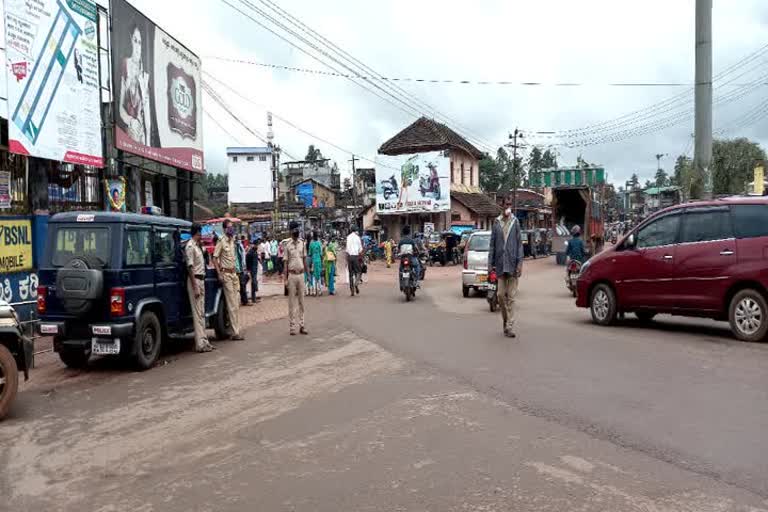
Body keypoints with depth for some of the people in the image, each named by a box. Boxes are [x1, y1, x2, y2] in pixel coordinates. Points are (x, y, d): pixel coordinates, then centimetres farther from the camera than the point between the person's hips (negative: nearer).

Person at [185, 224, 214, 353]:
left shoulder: (197, 245, 14)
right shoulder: (190, 246, -14)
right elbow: (190, 267, -18)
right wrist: (195, 287, -21)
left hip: (201, 279, 9)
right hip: (195, 280, -9)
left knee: (201, 312, 12)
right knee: (198, 313, -7)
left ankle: (204, 341, 19)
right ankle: (201, 344, -4)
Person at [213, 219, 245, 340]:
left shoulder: (233, 240, 11)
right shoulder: (221, 242, -10)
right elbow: (214, 258, -11)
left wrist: (235, 269, 15)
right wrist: (219, 273, -16)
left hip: (234, 273, 7)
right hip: (226, 274, -7)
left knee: (237, 302, 8)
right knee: (232, 305, -7)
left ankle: (237, 330, 14)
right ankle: (235, 333, -4)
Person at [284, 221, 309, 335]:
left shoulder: (302, 242, 7)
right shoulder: (287, 244, -4)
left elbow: (304, 259, 12)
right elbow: (286, 262, -3)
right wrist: (285, 278, -5)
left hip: (301, 274, 4)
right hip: (292, 274, -4)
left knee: (301, 300, 8)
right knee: (292, 301, 1)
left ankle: (301, 325, 14)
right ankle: (293, 326, 6)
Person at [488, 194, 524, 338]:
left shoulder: (515, 222, 3)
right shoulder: (497, 222, 7)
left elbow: (519, 244, 1)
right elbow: (492, 244, 9)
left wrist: (520, 263, -7)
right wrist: (490, 263, 4)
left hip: (512, 263, -2)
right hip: (500, 264, 2)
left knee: (511, 297, -1)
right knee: (501, 294, 4)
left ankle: (510, 326, 1)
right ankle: (505, 320, 25)